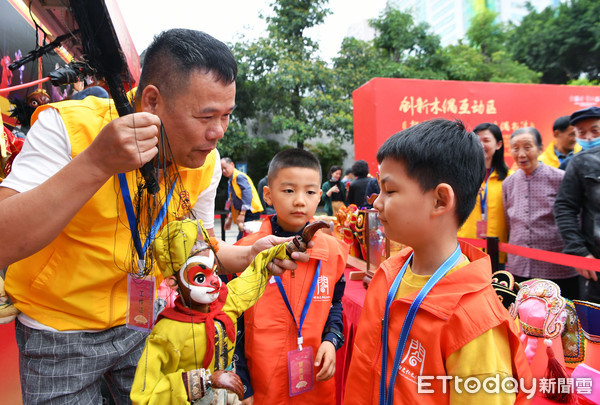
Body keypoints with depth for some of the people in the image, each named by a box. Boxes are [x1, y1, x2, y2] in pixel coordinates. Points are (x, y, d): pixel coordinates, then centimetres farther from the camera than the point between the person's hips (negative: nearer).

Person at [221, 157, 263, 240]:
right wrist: (229, 218, 28)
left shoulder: (239, 176, -10)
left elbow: (247, 194, -22)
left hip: (250, 212, -10)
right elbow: (233, 201, 28)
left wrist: (242, 214, -24)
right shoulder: (231, 181, 20)